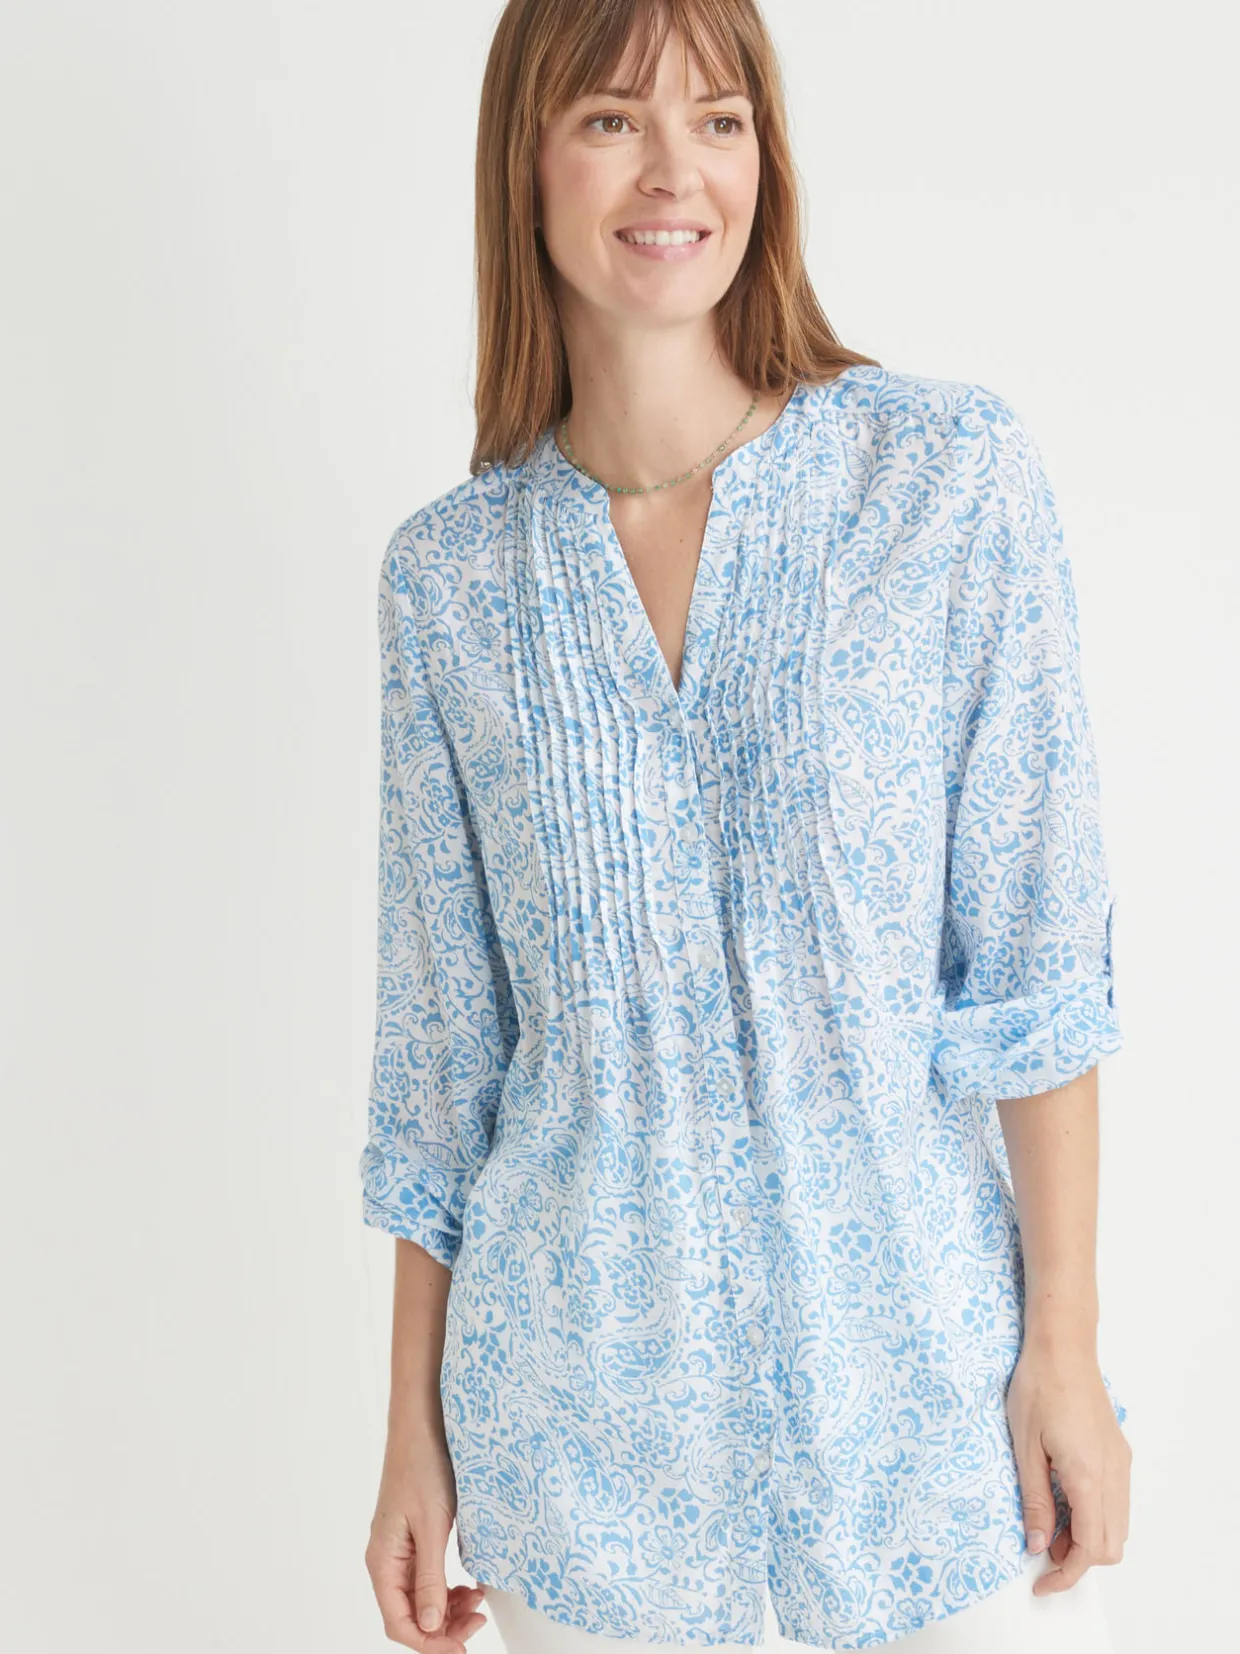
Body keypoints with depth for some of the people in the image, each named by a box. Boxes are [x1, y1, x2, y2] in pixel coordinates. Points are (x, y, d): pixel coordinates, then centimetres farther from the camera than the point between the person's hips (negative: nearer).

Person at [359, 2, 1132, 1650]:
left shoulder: (958, 474, -6)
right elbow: (438, 1031, 4)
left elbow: (1035, 946, -6)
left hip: (919, 1346, -1)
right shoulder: (449, 573, -1)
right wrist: (415, 1430, 6)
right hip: (577, 1388, 1)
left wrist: (1067, 1342, -7)